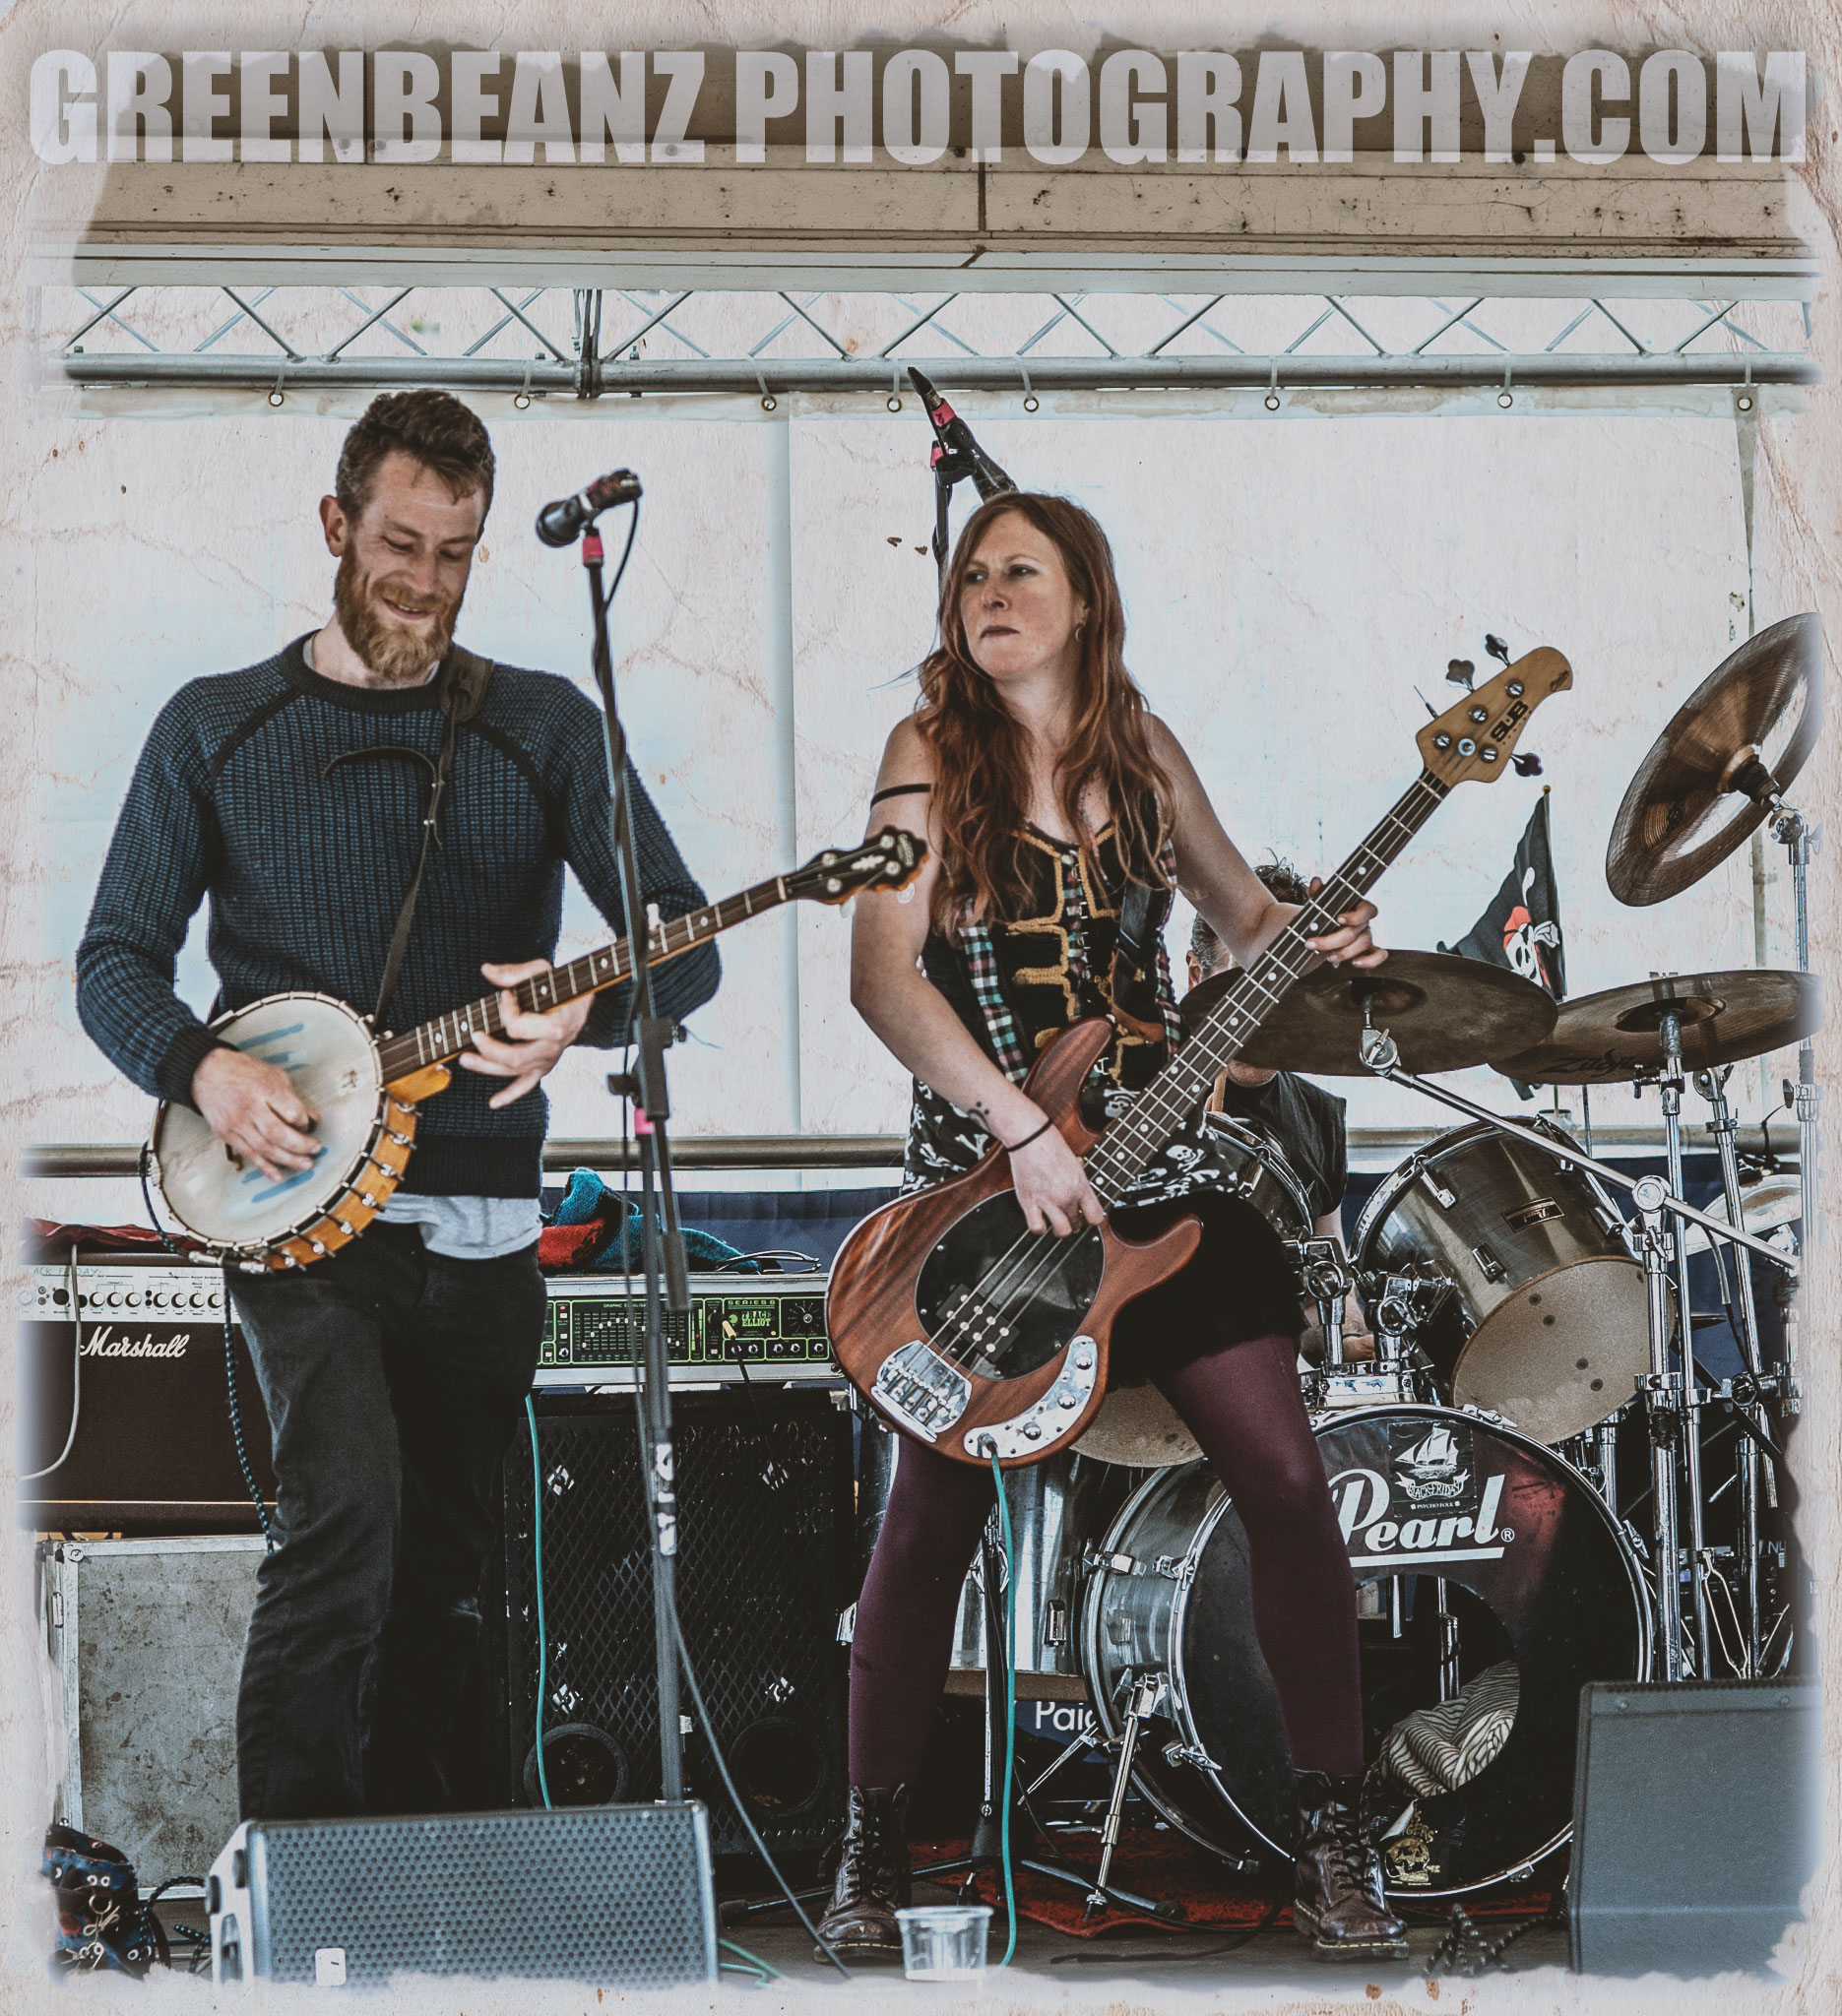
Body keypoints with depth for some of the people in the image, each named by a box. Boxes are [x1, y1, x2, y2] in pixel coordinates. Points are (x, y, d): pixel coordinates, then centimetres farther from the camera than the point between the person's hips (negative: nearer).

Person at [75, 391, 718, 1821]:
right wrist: (203, 1071, -12)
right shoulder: (217, 727, 7)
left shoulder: (543, 726, 8)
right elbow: (116, 959, 8)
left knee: (440, 1581, 8)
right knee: (347, 1506, -24)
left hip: (481, 1217, 3)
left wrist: (587, 1007, -19)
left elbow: (687, 946, 3)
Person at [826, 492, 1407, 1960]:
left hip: (1161, 1168, 3)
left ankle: (1335, 1838, 7)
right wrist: (1022, 1132, -22)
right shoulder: (932, 751, -3)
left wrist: (1319, 944, -2)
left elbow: (1243, 913, 22)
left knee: (1288, 1483, -5)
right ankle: (874, 1847, 15)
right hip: (984, 1175, -3)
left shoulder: (1142, 749, 8)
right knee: (934, 1515, -2)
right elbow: (883, 973, -13)